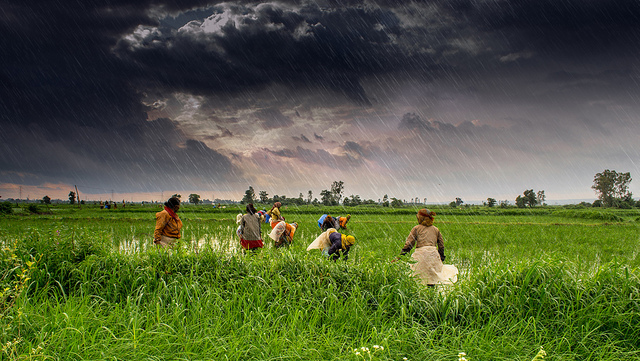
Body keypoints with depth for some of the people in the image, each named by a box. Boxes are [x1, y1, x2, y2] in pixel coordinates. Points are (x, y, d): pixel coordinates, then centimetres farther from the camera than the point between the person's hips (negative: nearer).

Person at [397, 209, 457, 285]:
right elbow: (441, 244, 20)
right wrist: (441, 256, 27)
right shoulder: (436, 229, 19)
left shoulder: (416, 228, 7)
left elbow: (409, 243, 1)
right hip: (433, 253, 4)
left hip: (421, 253, -4)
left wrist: (403, 253, 4)